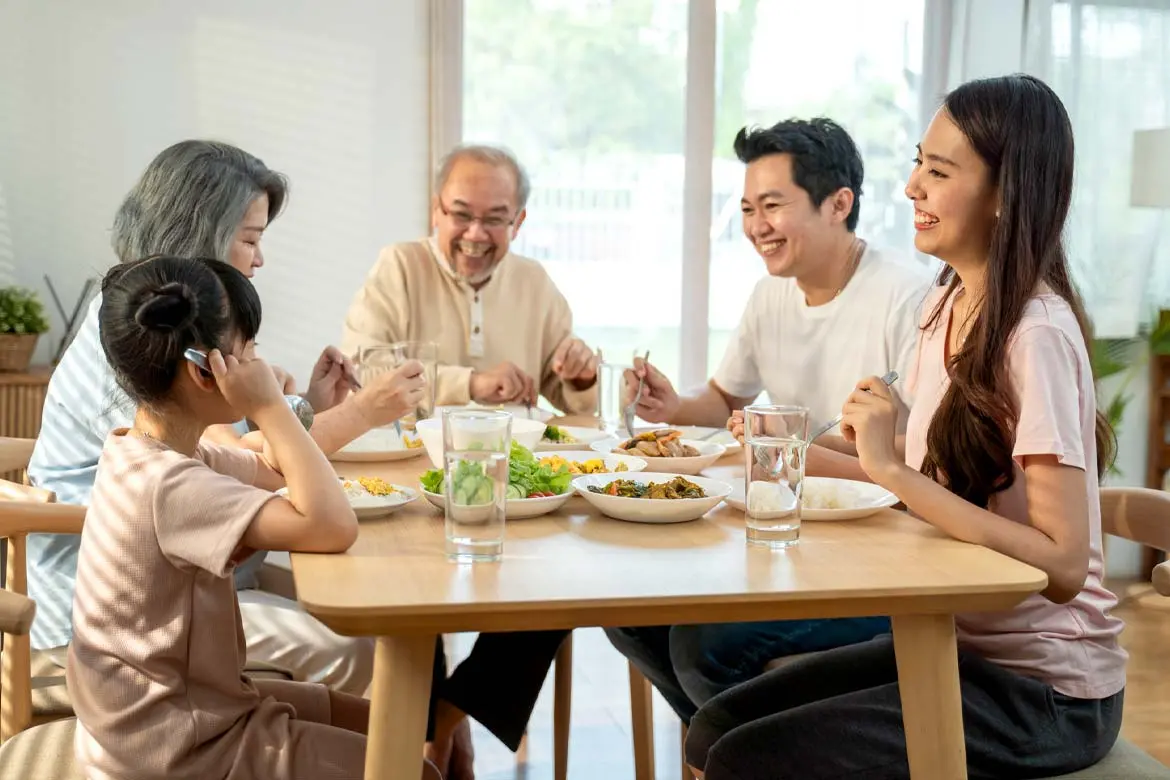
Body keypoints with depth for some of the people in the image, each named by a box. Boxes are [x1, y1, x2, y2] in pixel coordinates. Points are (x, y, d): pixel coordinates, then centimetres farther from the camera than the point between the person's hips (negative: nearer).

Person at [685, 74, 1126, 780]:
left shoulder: (1036, 334, -22)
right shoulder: (949, 305, 4)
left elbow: (1063, 564, -25)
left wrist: (894, 469, -27)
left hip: (1043, 692, -7)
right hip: (955, 641, 8)